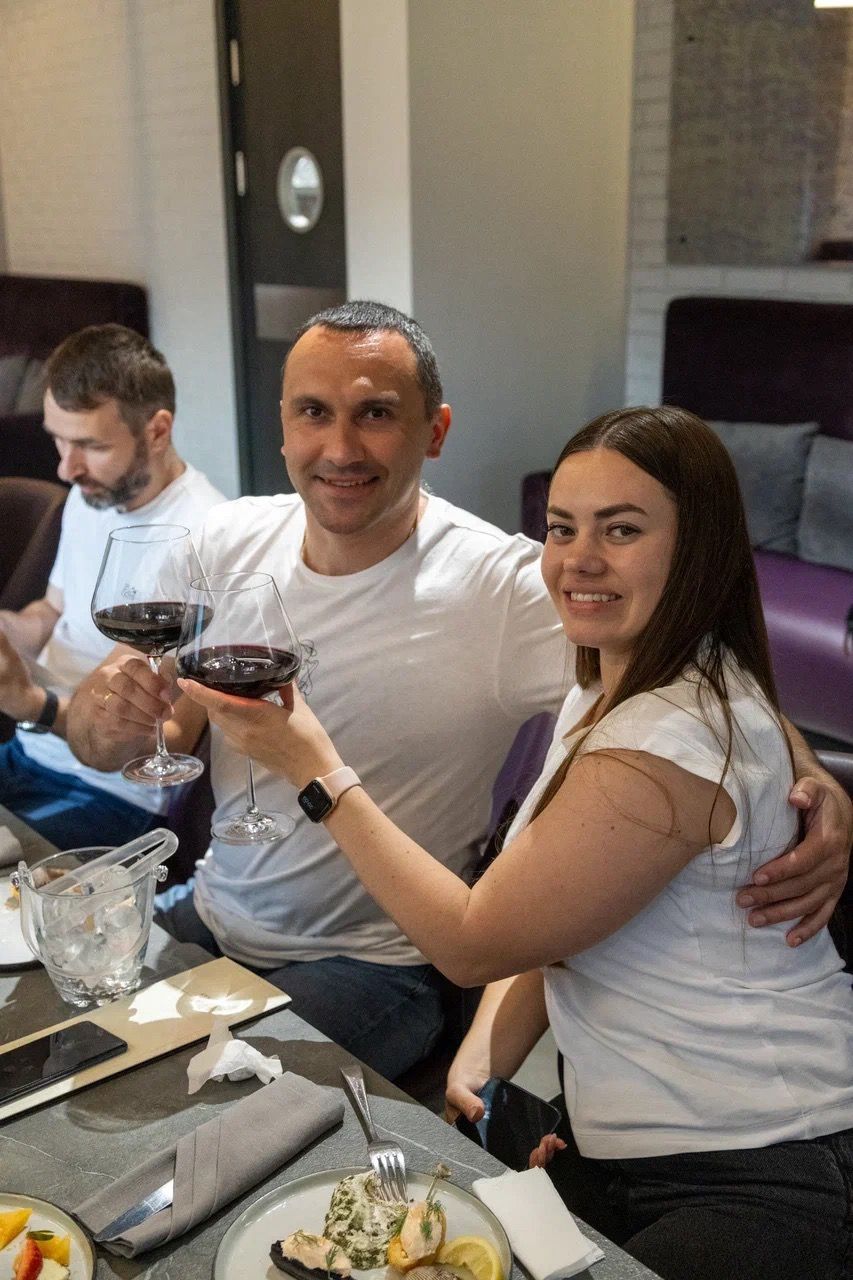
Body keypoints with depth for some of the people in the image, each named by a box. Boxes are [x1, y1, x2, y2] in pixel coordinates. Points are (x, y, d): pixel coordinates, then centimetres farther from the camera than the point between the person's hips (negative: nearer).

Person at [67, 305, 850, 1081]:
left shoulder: (505, 588, -18)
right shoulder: (229, 539, -3)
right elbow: (161, 736, -1)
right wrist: (109, 719, -24)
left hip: (372, 963, -5)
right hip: (205, 920, 5)